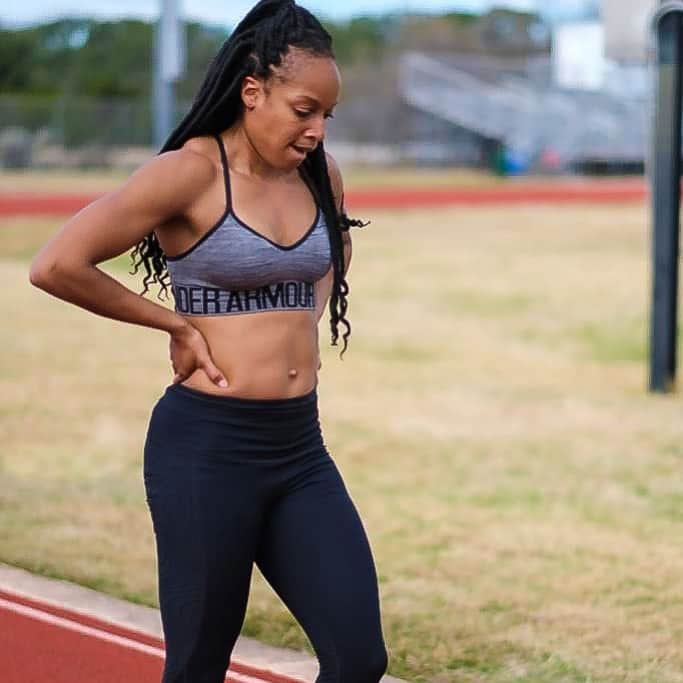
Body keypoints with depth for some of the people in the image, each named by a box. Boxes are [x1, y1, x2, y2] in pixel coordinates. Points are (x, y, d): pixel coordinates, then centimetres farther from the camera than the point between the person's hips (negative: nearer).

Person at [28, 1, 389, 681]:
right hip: (207, 447, -6)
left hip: (300, 447, 6)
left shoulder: (319, 178, 7)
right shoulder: (190, 172, -12)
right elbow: (56, 266, -19)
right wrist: (177, 325, -10)